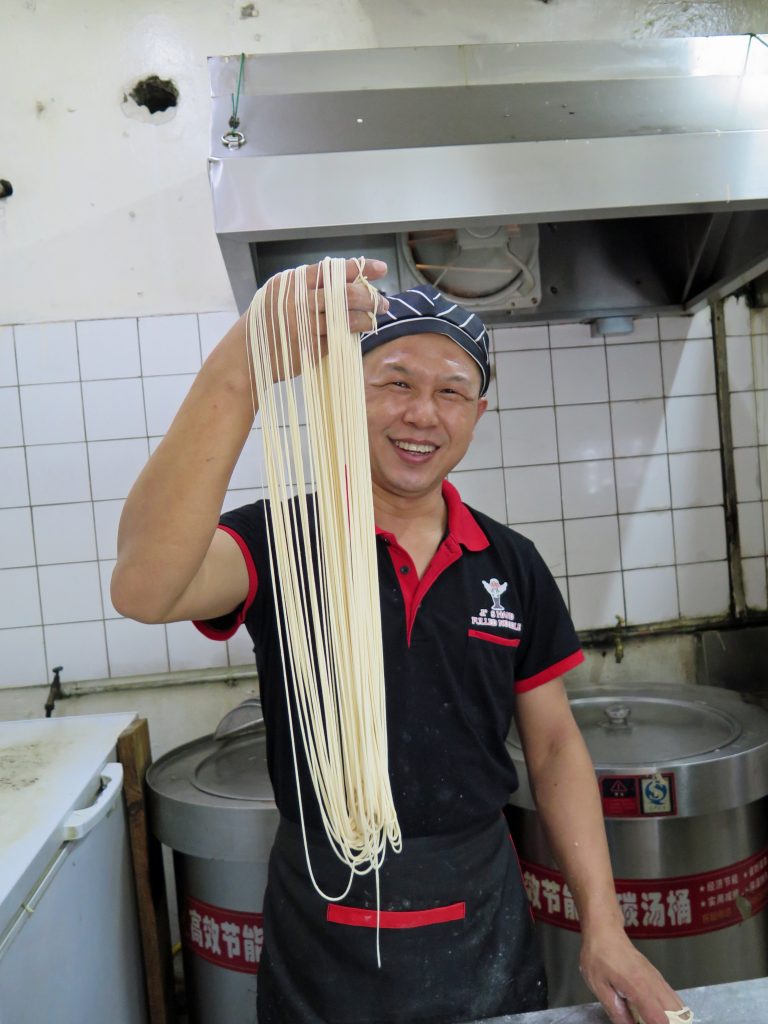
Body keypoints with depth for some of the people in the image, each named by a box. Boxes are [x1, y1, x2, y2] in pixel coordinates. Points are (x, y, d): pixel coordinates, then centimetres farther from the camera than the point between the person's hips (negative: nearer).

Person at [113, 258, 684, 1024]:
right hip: (324, 932, -2)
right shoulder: (283, 539, -14)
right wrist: (240, 369, -46)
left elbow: (553, 745, 2)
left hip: (485, 915, 3)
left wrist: (604, 929, -3)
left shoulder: (513, 566, -3)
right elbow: (143, 588, -35)